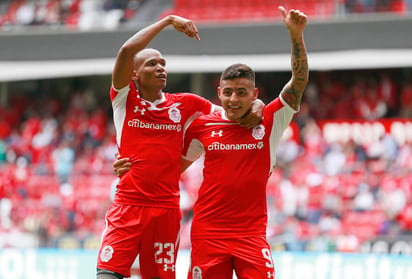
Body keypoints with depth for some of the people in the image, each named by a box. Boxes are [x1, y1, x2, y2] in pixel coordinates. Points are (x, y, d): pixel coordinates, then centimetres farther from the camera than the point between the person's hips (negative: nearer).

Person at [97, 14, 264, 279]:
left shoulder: (185, 104, 10)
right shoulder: (125, 99, 3)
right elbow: (127, 51, -11)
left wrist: (256, 107, -7)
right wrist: (168, 21, -8)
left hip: (167, 209, 2)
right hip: (127, 205, -2)